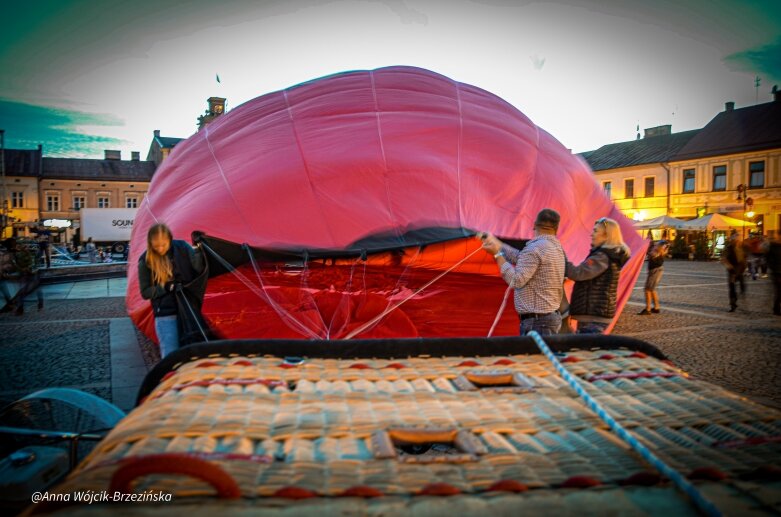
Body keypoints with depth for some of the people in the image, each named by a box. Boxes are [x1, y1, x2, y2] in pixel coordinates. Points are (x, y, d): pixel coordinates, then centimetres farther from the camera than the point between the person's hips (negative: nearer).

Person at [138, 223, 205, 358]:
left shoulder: (182, 248, -3)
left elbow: (200, 269, -8)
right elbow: (145, 292, 0)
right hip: (165, 315, -1)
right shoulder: (146, 261, -4)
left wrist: (199, 250, -24)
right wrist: (166, 288, -16)